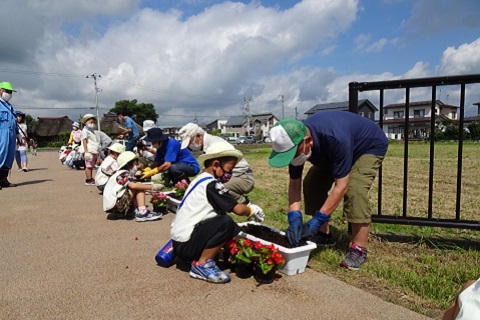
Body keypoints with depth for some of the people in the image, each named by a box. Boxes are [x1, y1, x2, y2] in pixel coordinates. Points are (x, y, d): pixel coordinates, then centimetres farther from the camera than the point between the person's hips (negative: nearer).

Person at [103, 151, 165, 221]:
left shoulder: (120, 174, 16)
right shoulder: (124, 174, -13)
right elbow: (133, 185, -31)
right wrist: (152, 187, -26)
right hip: (114, 205, -10)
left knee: (139, 186, 13)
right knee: (138, 186, -15)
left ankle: (136, 211, -4)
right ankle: (142, 213, -20)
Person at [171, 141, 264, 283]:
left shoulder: (200, 180, 13)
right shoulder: (210, 184, -16)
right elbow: (238, 209, -17)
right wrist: (251, 210, 3)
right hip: (185, 246, -10)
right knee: (226, 223, -24)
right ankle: (202, 265, -10)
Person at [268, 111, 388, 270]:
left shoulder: (336, 139, -45)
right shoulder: (295, 142, -25)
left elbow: (340, 186, -40)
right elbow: (294, 183, -18)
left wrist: (318, 219, -39)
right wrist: (294, 217, -30)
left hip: (371, 146, -6)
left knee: (354, 190, -27)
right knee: (312, 184, -6)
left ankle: (359, 249, -16)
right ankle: (323, 235, 8)